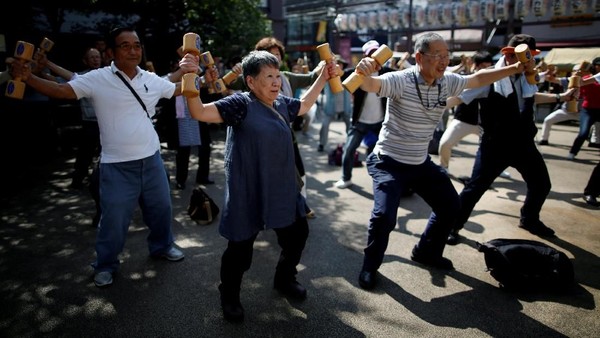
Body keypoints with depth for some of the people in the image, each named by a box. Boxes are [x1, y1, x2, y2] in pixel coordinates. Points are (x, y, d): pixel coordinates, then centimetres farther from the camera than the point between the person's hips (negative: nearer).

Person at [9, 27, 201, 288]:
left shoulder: (152, 80, 3)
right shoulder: (97, 79, -10)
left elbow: (179, 90, 18)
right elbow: (61, 91, -14)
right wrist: (28, 78, -25)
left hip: (151, 159, 4)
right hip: (117, 165, -4)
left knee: (161, 207, 19)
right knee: (114, 218, 6)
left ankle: (162, 246, 44)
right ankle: (105, 265, 30)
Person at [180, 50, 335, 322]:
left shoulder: (281, 103, 8)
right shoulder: (241, 104, -14)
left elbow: (304, 105, 28)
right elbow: (200, 112, -21)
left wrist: (323, 77, 27)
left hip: (282, 191, 8)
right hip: (248, 195, -7)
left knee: (297, 234, 21)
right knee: (240, 248, 3)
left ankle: (284, 279, 47)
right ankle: (229, 297, 31)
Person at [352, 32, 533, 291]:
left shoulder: (447, 81, -2)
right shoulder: (400, 80, -23)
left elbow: (477, 79, 14)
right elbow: (370, 85, -41)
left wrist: (515, 68, 11)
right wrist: (364, 72, -63)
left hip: (421, 162, 8)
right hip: (389, 162, -7)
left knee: (450, 205, 16)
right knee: (384, 216, -21)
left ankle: (426, 252, 38)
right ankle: (370, 266, 6)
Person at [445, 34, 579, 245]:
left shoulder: (526, 78, 5)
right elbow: (459, 97, -22)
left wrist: (560, 98, 29)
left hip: (523, 143, 7)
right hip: (495, 145, -7)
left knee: (541, 184, 18)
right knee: (476, 187, -5)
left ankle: (529, 219, 44)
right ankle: (453, 226, 11)